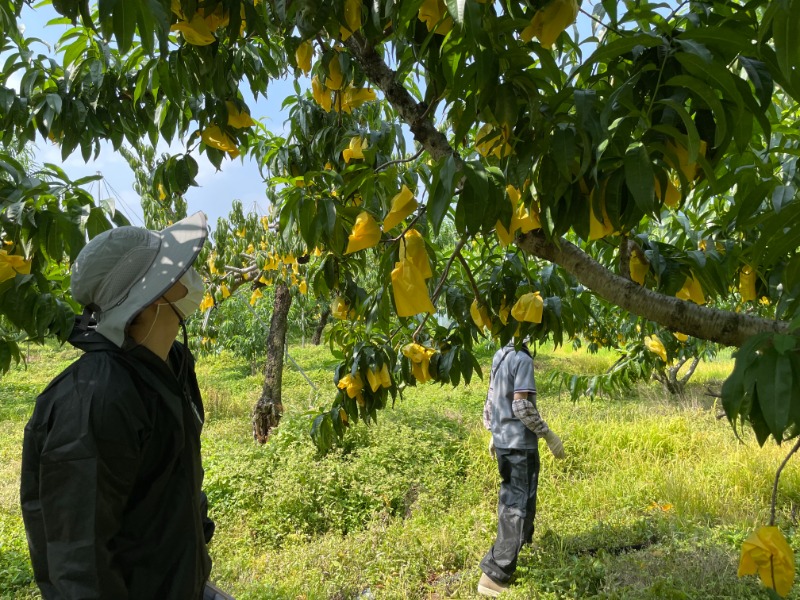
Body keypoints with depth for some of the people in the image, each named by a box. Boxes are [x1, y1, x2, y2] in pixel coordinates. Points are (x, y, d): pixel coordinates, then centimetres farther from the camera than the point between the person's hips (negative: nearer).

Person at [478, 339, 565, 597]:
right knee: (519, 505, -1)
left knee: (510, 498, 24)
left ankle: (521, 544, 44)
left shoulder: (500, 356, 7)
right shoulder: (522, 358, -18)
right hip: (520, 443, -8)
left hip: (503, 440, 8)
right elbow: (522, 406, -22)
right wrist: (549, 435, -13)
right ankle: (494, 575, 2)